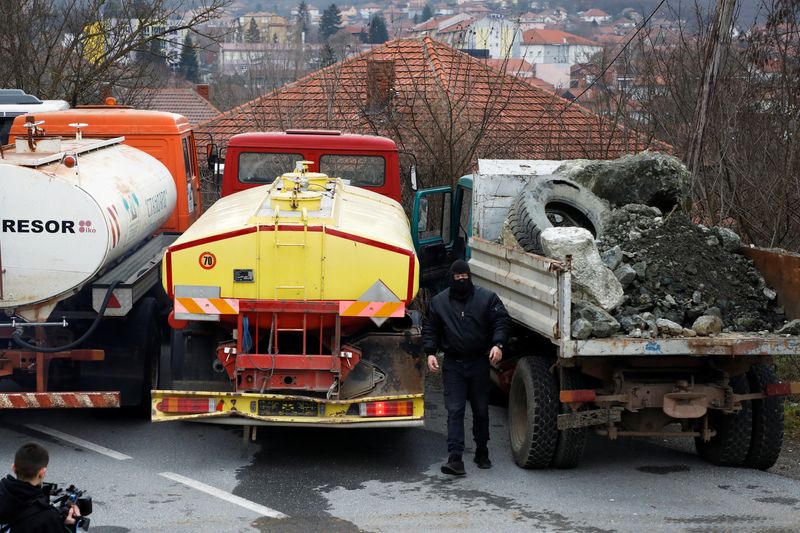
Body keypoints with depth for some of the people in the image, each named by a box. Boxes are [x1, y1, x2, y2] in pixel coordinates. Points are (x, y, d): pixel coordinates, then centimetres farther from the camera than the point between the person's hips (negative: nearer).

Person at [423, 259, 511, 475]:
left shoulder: (487, 298, 0)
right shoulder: (438, 302, 5)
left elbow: (502, 321, -2)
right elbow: (429, 329, 10)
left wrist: (497, 344, -17)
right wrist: (430, 352, -4)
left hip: (479, 362, 0)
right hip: (453, 364, 0)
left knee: (481, 410, 11)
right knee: (455, 411, -9)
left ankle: (482, 453, 26)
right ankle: (455, 458, -15)